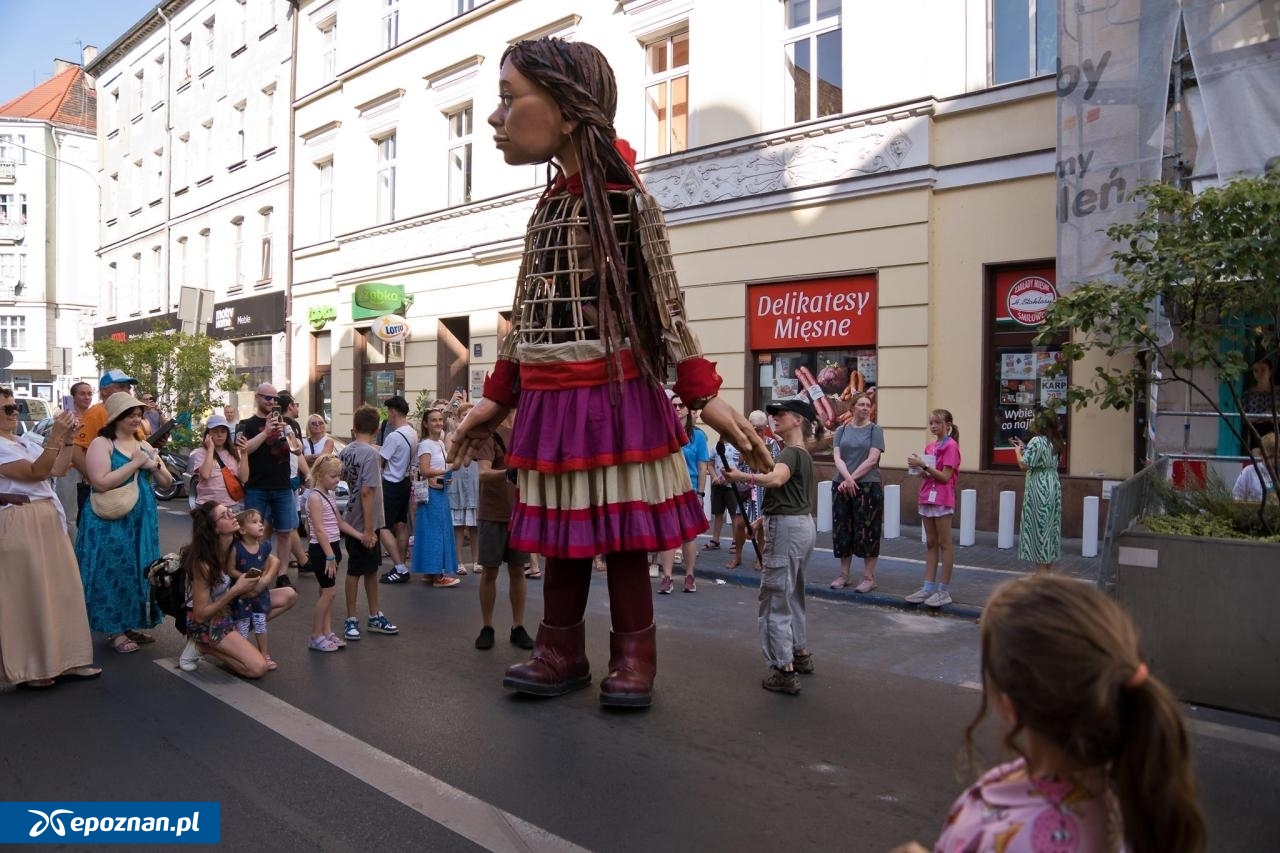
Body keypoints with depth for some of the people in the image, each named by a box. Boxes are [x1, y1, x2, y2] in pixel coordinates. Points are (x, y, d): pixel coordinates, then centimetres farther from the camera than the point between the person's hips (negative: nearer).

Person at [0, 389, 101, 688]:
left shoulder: (25, 442, 14)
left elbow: (59, 469, 15)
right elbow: (37, 472, -20)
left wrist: (68, 438, 4)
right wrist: (55, 435, -26)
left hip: (49, 522, 9)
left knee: (61, 590, 11)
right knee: (28, 595, -1)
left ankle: (64, 659, 21)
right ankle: (29, 668, 11)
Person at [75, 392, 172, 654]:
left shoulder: (144, 446, 12)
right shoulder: (101, 444, -8)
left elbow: (167, 483, 12)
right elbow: (101, 483, -21)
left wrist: (154, 466, -7)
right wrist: (135, 463, -18)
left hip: (142, 520, 7)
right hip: (110, 522, -7)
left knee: (139, 571, 10)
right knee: (114, 572, -2)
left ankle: (130, 624, 21)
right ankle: (114, 630, 8)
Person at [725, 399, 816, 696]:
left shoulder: (791, 452, -14)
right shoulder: (802, 454, 17)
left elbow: (776, 479, -37)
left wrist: (742, 477, -36)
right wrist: (769, 516, 25)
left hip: (788, 527, -11)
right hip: (801, 524, 11)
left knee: (774, 598, -7)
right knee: (792, 594, 22)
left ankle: (785, 672, -6)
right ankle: (801, 654, 34)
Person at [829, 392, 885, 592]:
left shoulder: (875, 430, 1)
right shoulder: (841, 430, 10)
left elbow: (872, 460, -8)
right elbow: (837, 457, 0)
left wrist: (853, 479, -12)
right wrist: (847, 479, -15)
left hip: (868, 486, -3)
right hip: (841, 485, 4)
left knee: (866, 531, -1)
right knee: (842, 530, 7)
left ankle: (869, 577, 8)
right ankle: (844, 575, 19)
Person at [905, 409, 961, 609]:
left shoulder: (951, 446, -9)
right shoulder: (930, 446, 13)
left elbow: (945, 477, -15)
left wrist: (924, 465, -19)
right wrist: (918, 467, -1)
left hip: (942, 500, -8)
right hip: (927, 497, 8)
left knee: (944, 544, -1)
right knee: (930, 544, 10)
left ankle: (944, 590, 4)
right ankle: (928, 587, 14)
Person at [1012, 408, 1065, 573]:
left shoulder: (1036, 441, -16)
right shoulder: (1054, 442, 11)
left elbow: (1024, 465, -19)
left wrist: (1018, 451, -1)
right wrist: (1024, 448, 17)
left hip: (1039, 491, -9)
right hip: (1053, 487, 9)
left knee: (1039, 528, -2)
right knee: (1050, 528, 13)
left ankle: (1041, 572, 2)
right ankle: (1049, 569, 20)